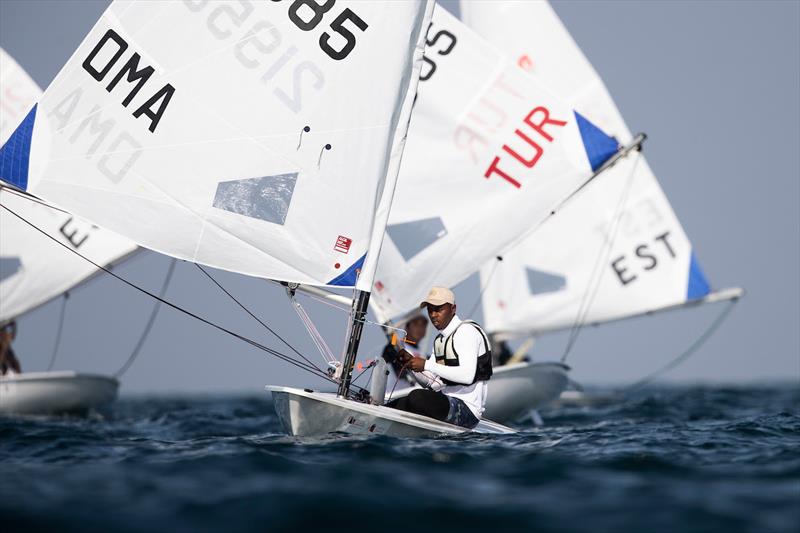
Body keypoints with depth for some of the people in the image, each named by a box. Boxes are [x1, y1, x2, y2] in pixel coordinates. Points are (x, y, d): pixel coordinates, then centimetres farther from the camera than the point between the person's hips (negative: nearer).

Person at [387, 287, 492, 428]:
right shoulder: (440, 339, 17)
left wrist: (426, 365, -23)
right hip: (449, 402, 10)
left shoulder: (466, 331, -12)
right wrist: (410, 361, 0)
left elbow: (467, 375, -25)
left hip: (466, 409, -10)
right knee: (390, 407, 7)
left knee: (416, 397, -30)